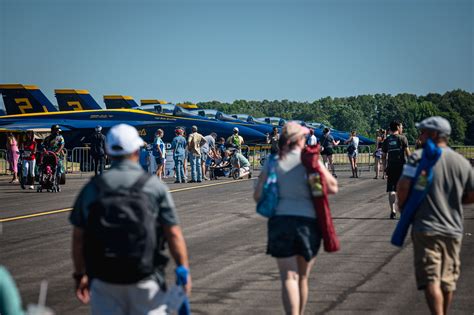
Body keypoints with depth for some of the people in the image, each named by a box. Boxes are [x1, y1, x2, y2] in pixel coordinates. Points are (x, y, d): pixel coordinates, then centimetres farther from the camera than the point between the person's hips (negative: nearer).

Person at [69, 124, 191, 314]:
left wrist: (80, 275, 16)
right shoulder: (154, 186, -3)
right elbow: (173, 234, -6)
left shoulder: (92, 188, 3)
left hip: (103, 280, 2)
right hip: (144, 278, -2)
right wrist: (184, 270, 1)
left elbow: (78, 238, 6)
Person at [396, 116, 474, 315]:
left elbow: (403, 187, -16)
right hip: (453, 230, 5)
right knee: (448, 280, 16)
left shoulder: (419, 157, -8)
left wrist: (402, 206, 3)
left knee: (431, 280, -8)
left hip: (426, 227, -5)